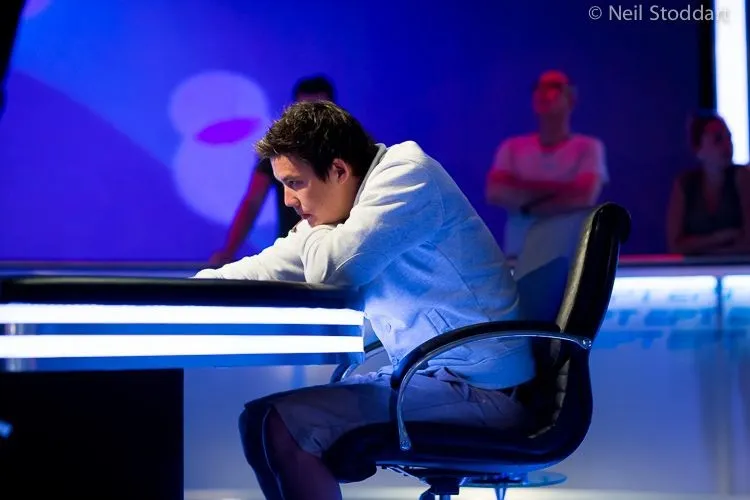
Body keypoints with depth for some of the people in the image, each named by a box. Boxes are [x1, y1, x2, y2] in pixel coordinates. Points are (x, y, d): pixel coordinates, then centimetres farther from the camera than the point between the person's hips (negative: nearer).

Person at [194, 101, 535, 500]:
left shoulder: (407, 176, -15)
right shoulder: (343, 202, 12)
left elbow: (330, 269, -25)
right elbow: (269, 269, 13)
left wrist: (313, 229, -3)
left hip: (480, 390, -10)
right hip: (433, 376, 10)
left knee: (277, 426, -19)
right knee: (262, 419, 9)